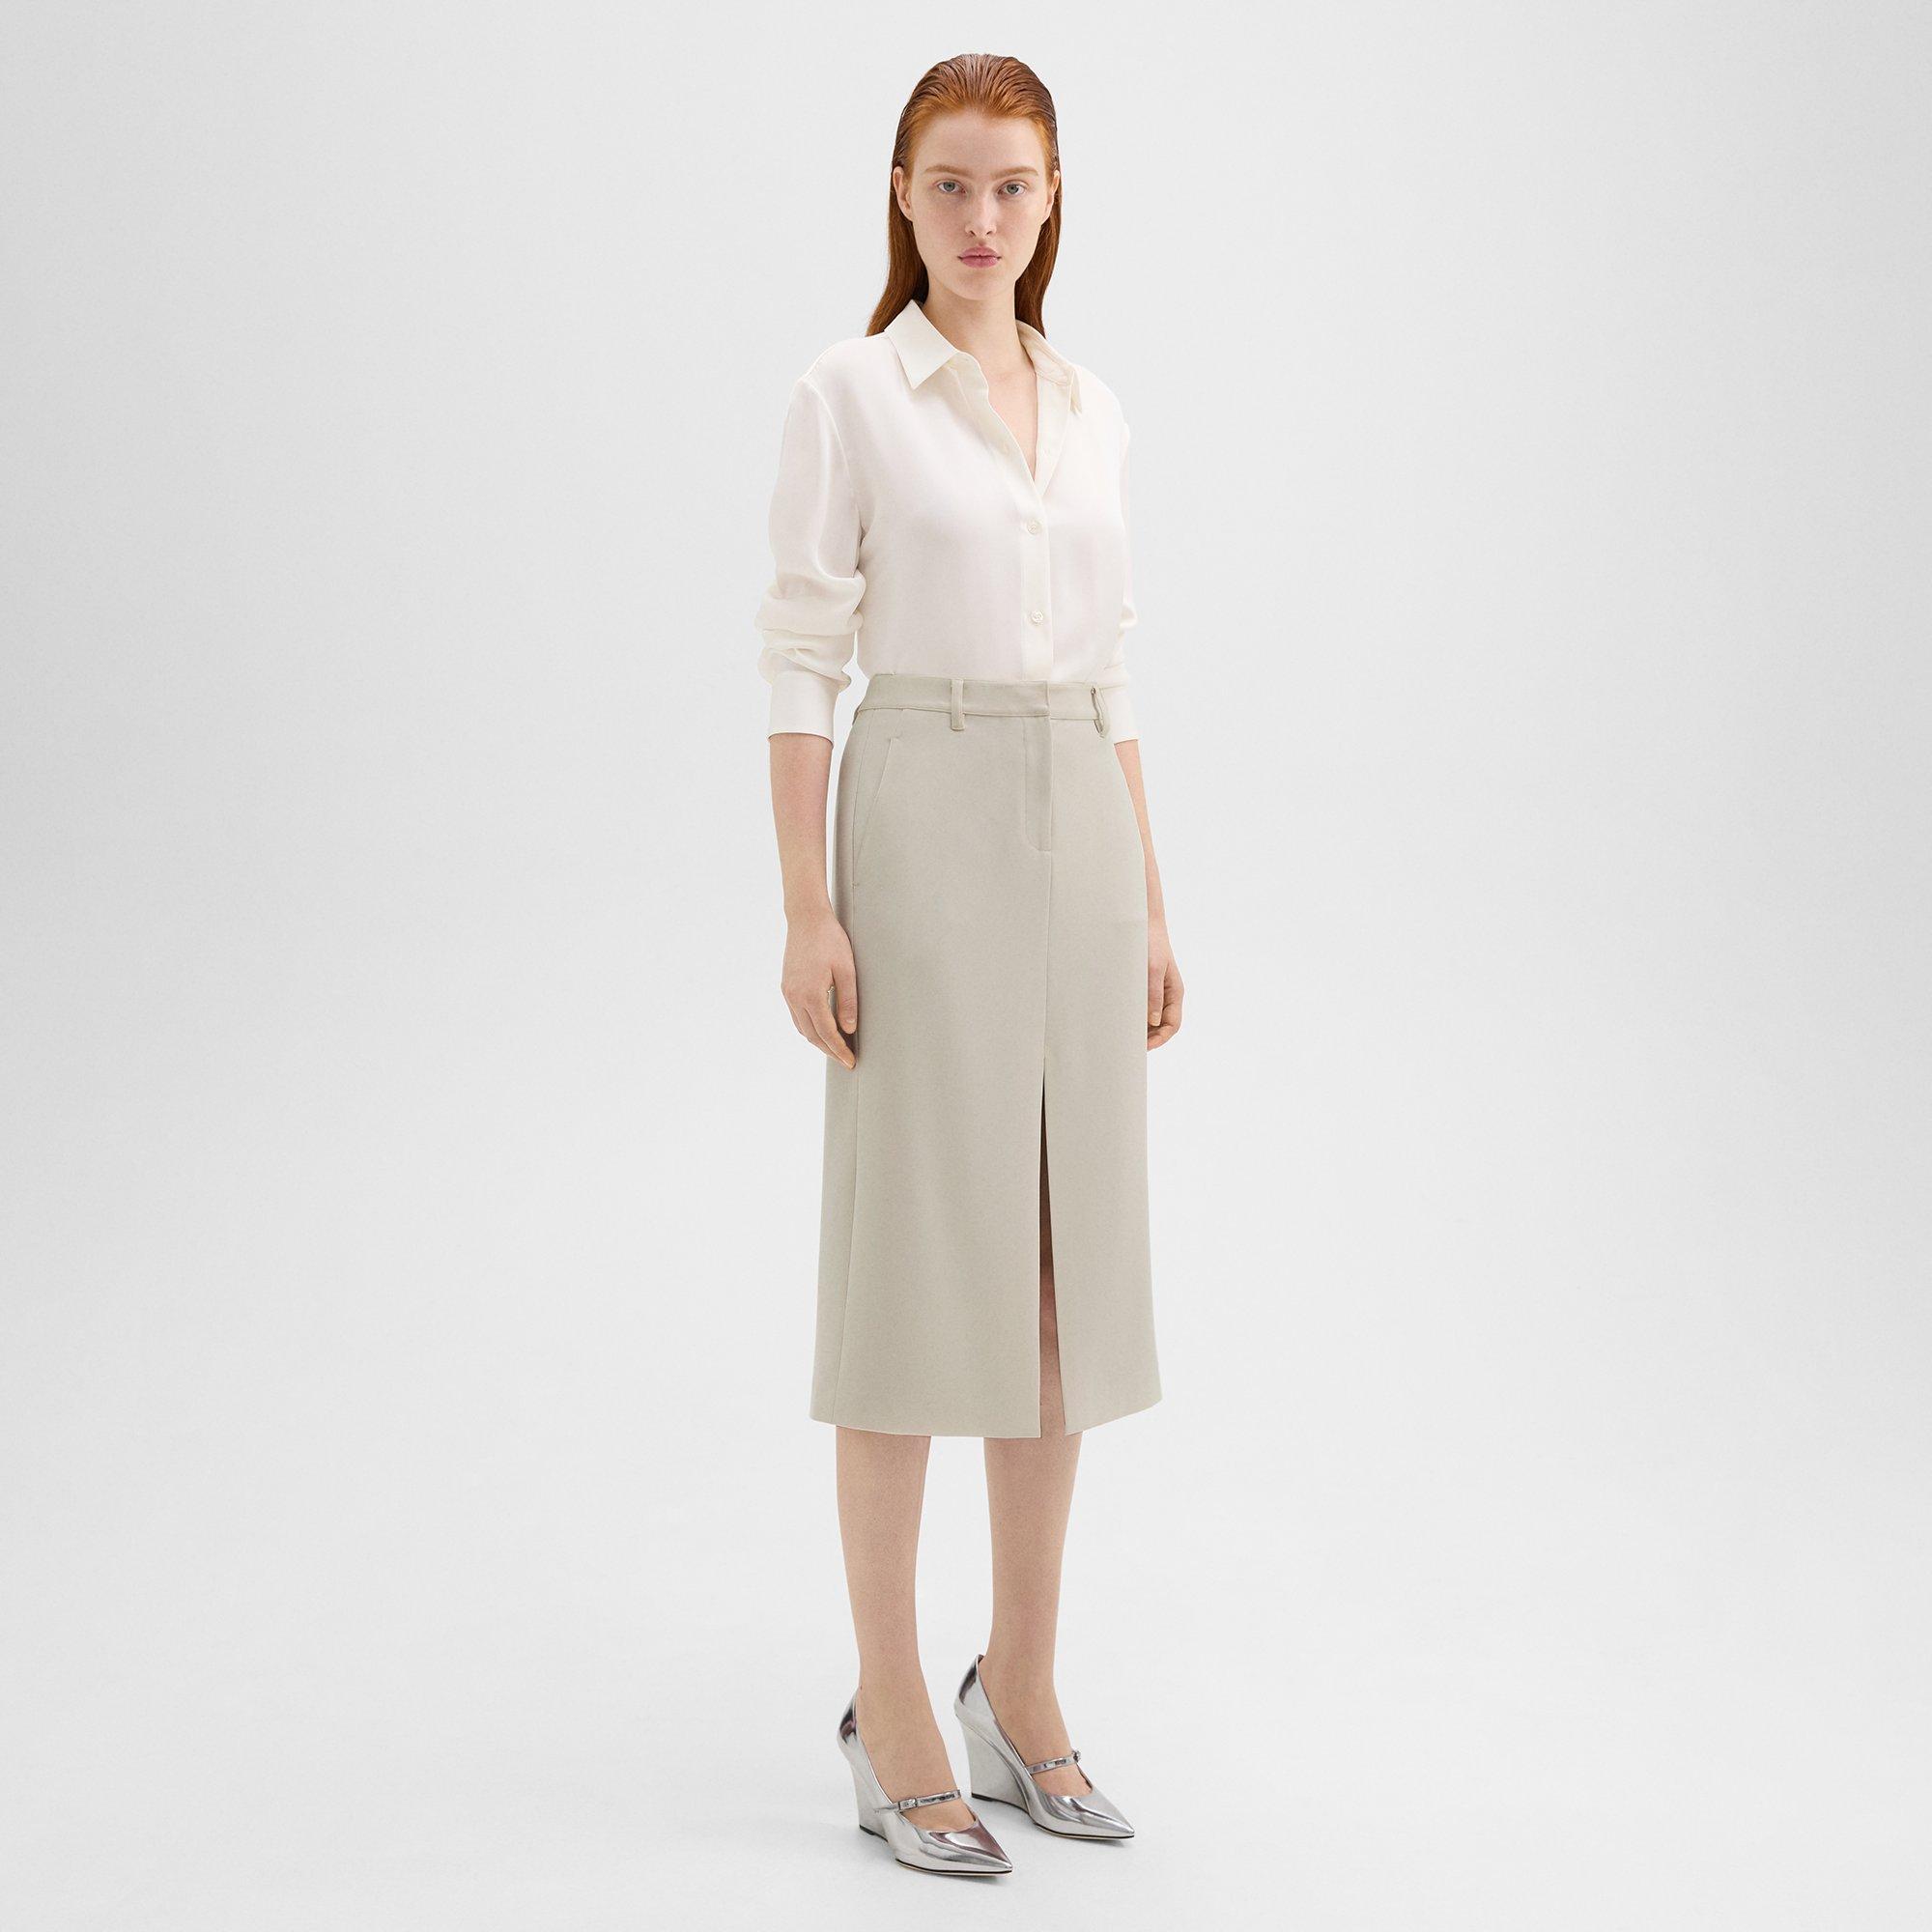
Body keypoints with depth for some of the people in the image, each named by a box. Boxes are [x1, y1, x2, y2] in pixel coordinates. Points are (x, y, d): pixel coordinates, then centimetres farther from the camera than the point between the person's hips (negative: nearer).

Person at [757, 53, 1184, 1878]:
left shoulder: (1093, 410, 14)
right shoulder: (847, 393, -2)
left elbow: (1113, 668, 16)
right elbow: (799, 660, -7)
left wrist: (1150, 905, 12)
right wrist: (808, 911, -14)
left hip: (1082, 834, 6)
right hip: (924, 821, -6)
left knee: (1067, 1257, 8)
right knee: (918, 1256, -3)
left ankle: (1021, 1681, 21)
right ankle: (890, 1712, 8)